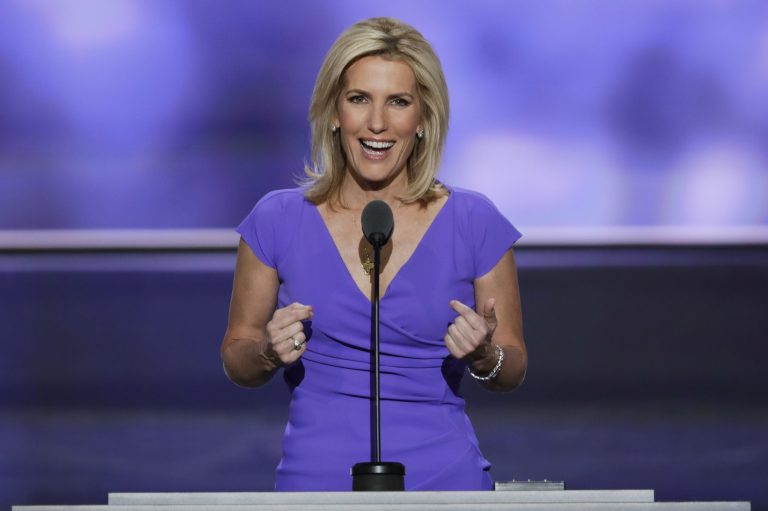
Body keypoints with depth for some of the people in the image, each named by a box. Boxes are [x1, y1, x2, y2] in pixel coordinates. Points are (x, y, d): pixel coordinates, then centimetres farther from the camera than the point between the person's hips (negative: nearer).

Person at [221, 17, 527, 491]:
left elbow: (513, 370, 6)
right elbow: (237, 357, 8)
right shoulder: (278, 221, -1)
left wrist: (484, 355, -15)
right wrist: (270, 352, -13)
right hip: (317, 478, 0)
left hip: (445, 479, 0)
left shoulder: (475, 224, -2)